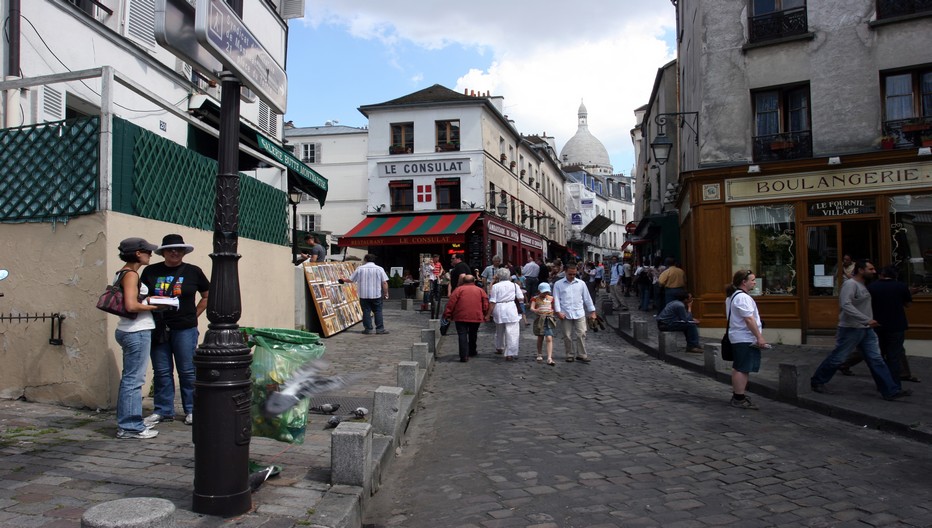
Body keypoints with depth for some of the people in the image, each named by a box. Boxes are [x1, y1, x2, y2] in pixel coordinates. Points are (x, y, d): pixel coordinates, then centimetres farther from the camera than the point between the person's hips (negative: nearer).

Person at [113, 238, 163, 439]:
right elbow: (131, 306, -24)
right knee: (134, 379, -3)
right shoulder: (131, 274, -15)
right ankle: (130, 426, 4)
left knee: (130, 378, 16)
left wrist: (148, 299, 12)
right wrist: (154, 306, -12)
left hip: (130, 331, 10)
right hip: (137, 332, -10)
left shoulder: (124, 273, 14)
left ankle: (126, 423, 25)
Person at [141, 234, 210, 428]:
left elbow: (207, 296, 10)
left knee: (187, 371, 3)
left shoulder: (193, 272, 1)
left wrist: (194, 315, 4)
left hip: (184, 329, -2)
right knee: (161, 371, 8)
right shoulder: (151, 272, 5)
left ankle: (191, 410, 14)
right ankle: (163, 410, 20)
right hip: (158, 329, 2)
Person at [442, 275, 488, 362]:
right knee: (473, 335, 21)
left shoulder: (458, 289, 2)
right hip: (476, 317, 3)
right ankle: (472, 351, 37)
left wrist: (447, 315, 1)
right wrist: (485, 315, 15)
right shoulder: (480, 290, 9)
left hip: (461, 317, -3)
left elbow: (451, 302, -4)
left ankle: (464, 356, -12)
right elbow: (486, 304, 6)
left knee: (462, 335, -2)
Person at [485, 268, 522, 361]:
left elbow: (492, 302, -4)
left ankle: (499, 348, 42)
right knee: (512, 332, -3)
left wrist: (488, 314, -1)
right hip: (511, 308, -2)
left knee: (499, 331, 22)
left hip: (499, 310, 2)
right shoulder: (514, 285, 3)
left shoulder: (495, 286, 0)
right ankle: (510, 354, -9)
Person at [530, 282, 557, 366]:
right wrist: (535, 310, -37)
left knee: (549, 338, -12)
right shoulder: (535, 299, -1)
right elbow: (531, 308, -15)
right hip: (540, 320, 0)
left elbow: (554, 308, 17)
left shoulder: (551, 298, 7)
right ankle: (539, 354, 34)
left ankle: (549, 358, -18)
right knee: (540, 338, 14)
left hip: (549, 320, 0)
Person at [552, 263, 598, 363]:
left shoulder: (581, 283, 7)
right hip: (565, 315, -1)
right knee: (567, 336, 5)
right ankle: (570, 355, 16)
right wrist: (558, 312, -11)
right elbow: (556, 299, -1)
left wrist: (592, 311, 9)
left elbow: (587, 298, 11)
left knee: (581, 335, -2)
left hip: (579, 314, 1)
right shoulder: (558, 284, 3)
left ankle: (582, 354, 8)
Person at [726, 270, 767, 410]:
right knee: (743, 369, -8)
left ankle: (737, 396, 24)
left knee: (738, 368, 16)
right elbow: (749, 319, -23)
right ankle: (739, 399, -5)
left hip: (738, 338, 11)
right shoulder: (743, 297, -18)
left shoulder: (733, 296, 16)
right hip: (745, 339, -11)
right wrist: (759, 337, -20)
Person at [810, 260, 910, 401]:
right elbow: (846, 305, -28)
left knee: (876, 360, 5)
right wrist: (867, 320, -31)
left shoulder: (862, 285, 15)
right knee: (837, 359, 0)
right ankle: (817, 382, 13)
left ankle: (891, 391, 6)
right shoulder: (850, 284, -16)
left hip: (866, 330, 9)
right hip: (851, 329, -9)